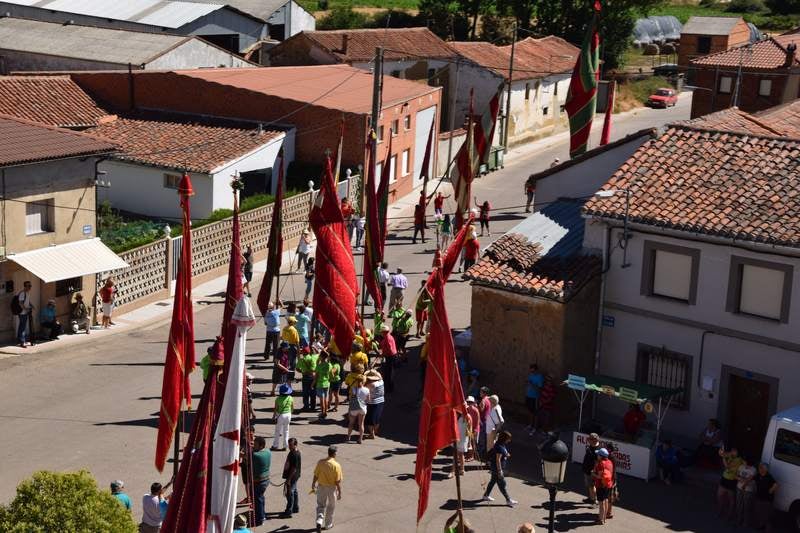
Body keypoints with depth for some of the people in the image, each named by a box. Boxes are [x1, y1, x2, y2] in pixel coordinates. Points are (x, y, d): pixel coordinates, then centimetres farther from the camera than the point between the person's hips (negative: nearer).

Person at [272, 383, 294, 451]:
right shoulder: (290, 398, -5)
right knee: (286, 431, 16)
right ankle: (285, 446, 20)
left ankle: (275, 446, 15)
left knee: (277, 431, 8)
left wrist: (273, 416, 1)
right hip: (288, 415, 4)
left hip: (280, 415, -4)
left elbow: (276, 409, -12)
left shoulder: (278, 399, -17)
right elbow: (292, 408, 5)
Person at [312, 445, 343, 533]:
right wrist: (340, 492, -6)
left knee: (321, 505, 16)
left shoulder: (320, 462, -9)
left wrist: (313, 485, 17)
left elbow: (316, 475, 0)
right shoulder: (336, 465, -19)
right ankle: (328, 525, 28)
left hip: (321, 487, 3)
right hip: (332, 488, -3)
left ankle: (319, 521, -6)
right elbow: (338, 481, -16)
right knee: (331, 507, 17)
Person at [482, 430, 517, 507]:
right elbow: (498, 460, -26)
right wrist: (500, 471, -23)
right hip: (497, 468, -10)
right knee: (502, 484, -2)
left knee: (493, 481, 22)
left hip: (494, 468, 10)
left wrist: (506, 455, 5)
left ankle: (486, 495, 35)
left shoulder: (502, 445, 5)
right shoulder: (500, 447, -26)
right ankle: (508, 500, 4)